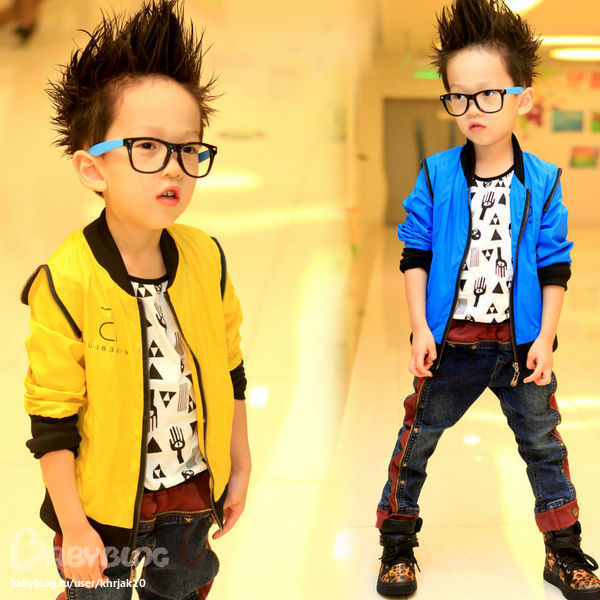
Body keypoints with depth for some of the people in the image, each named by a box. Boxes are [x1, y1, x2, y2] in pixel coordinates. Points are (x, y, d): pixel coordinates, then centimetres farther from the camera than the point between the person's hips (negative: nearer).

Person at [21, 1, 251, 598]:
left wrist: (240, 465, 10)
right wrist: (73, 527, -12)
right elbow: (52, 421, -17)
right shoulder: (66, 283, -24)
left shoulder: (206, 259, -9)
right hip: (105, 499, -4)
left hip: (194, 490, 4)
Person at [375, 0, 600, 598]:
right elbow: (415, 257, -2)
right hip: (450, 344, 0)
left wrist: (544, 338, -5)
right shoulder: (436, 176, -6)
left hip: (520, 343, 1)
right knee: (417, 440, 9)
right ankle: (397, 541, 28)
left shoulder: (542, 182, -5)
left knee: (544, 443, 12)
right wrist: (421, 329, -8)